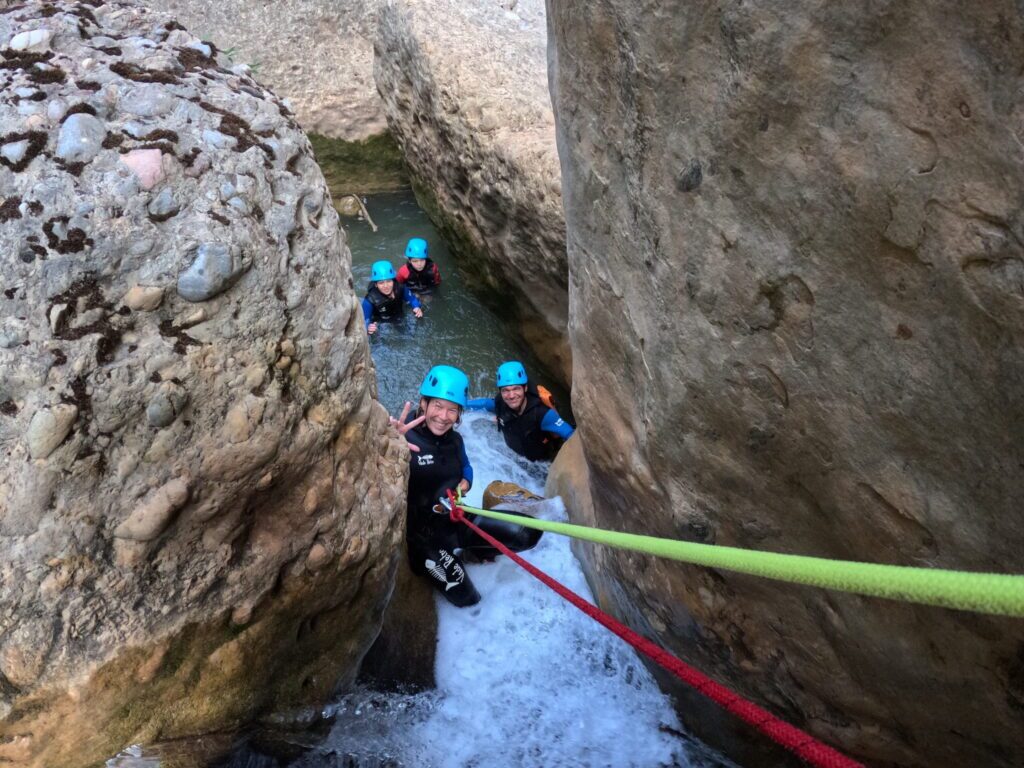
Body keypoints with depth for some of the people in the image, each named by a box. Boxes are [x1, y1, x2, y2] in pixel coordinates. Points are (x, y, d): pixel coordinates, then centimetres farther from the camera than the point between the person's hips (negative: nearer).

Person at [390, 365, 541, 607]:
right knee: (466, 599, -11)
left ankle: (477, 550, 21)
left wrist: (466, 481, -2)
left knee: (528, 533, -6)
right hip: (424, 534, -6)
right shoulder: (404, 438, -24)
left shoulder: (454, 439, 1)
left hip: (458, 519, 6)